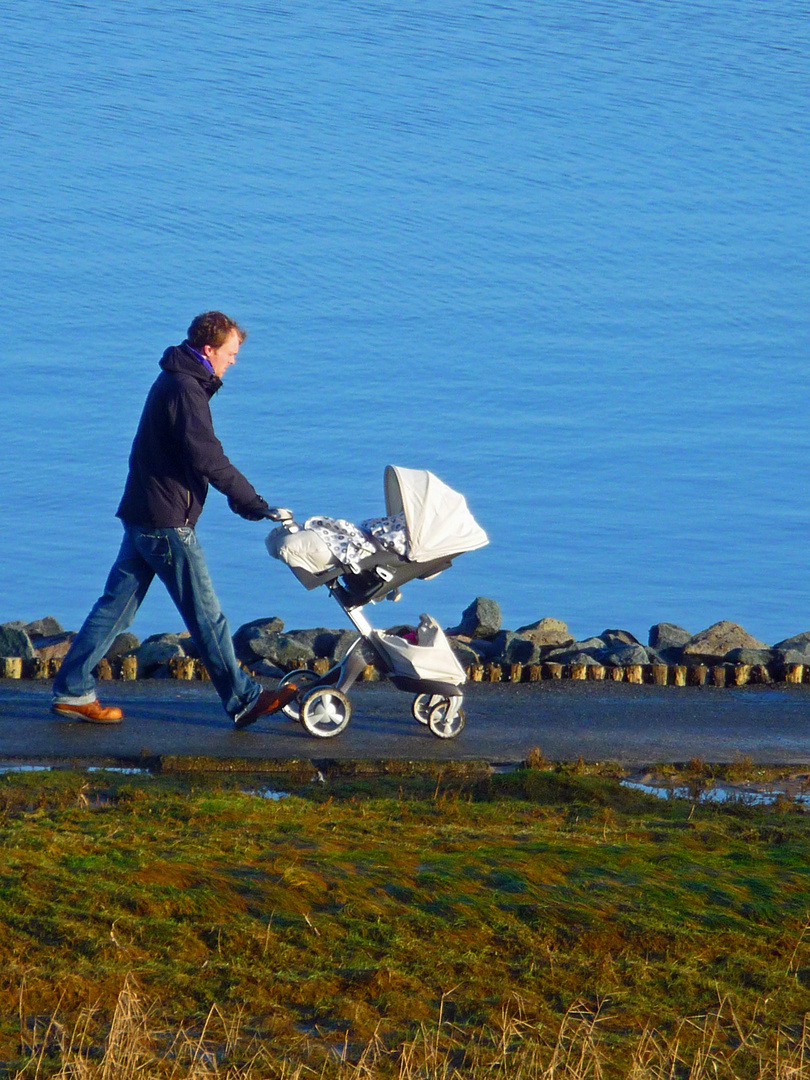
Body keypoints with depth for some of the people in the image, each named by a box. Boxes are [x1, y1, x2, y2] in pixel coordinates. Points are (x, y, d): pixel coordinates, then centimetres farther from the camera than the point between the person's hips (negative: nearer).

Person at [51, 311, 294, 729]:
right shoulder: (185, 390, -16)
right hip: (167, 522, -10)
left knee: (117, 604, 11)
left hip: (141, 517, 10)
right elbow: (207, 459, -23)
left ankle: (71, 691, 12)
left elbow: (200, 453, 19)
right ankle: (243, 699, 5)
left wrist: (242, 499, 12)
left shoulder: (175, 382, 16)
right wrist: (253, 503, -18)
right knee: (205, 615, -2)